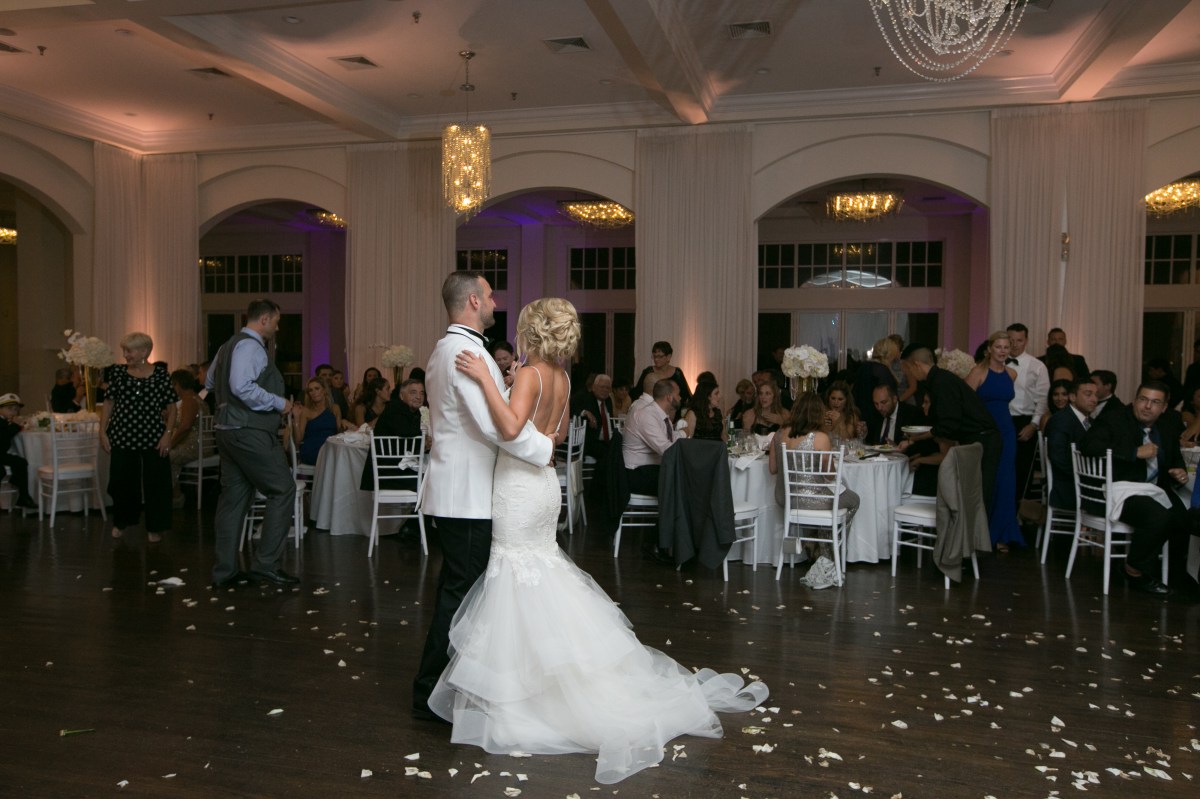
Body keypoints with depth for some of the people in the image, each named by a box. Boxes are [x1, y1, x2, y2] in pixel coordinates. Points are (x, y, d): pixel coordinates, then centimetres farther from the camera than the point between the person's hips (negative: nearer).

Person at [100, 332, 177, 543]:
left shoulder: (161, 374, -2)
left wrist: (168, 433, -9)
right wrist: (103, 432, 1)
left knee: (155, 483, 1)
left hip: (153, 438, -2)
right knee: (121, 481, 8)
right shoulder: (118, 372, 4)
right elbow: (109, 403, 8)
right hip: (123, 436, 2)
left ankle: (154, 528, 13)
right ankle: (120, 523, 31)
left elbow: (171, 407, -1)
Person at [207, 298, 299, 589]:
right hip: (250, 432, -10)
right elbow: (242, 386, -26)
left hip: (227, 430, 10)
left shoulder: (227, 346, 18)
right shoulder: (251, 346, -13)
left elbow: (211, 382, 28)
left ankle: (224, 571, 16)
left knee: (233, 497, 12)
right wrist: (278, 403, -17)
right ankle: (266, 564, -4)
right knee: (283, 489, -4)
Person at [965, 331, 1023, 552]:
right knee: (981, 483, -1)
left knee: (1004, 484, 7)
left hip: (1005, 433, 5)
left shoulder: (1012, 374, 9)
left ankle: (999, 534, 17)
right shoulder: (978, 372, -8)